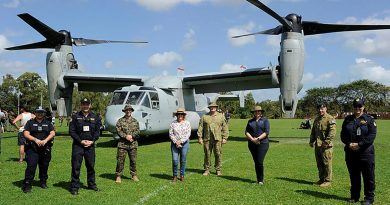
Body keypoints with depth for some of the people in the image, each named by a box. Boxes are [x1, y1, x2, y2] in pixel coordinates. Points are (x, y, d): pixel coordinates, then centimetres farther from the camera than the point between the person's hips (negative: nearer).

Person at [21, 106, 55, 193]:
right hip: (32, 149, -2)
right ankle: (27, 185, -6)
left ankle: (43, 182, 24)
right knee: (31, 166, -12)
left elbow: (53, 133, 1)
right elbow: (26, 134, -2)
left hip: (45, 149, 2)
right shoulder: (30, 122, 9)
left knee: (44, 166, 9)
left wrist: (45, 140, -16)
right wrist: (35, 140, -17)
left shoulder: (48, 123, 13)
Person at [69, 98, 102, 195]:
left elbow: (97, 131, 7)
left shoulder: (95, 117, 8)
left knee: (91, 165, 11)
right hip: (78, 145, -2)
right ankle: (74, 187, 8)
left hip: (90, 145, 3)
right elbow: (72, 131, -4)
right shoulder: (75, 117, 0)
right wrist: (81, 141, -12)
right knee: (76, 166, -2)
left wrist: (92, 141, -7)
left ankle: (91, 184, 25)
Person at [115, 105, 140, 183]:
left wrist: (131, 136, -13)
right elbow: (118, 131, -5)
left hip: (133, 144, 2)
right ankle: (118, 176, 7)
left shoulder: (135, 121, 11)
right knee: (120, 160, -2)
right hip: (122, 144, -2)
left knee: (133, 160, 8)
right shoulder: (120, 121, 4)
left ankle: (134, 175, 20)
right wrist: (125, 136, -16)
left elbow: (138, 131, 3)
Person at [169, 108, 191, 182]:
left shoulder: (187, 123, 4)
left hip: (185, 143, 1)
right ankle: (174, 175, 10)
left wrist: (181, 141, -12)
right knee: (175, 160, -5)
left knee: (183, 160, 5)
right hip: (175, 144, 0)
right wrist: (176, 142, -11)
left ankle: (182, 175, 18)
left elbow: (188, 134, -2)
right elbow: (171, 134, 0)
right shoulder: (173, 123, 3)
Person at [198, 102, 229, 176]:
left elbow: (225, 128, 7)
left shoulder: (221, 116, 9)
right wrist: (199, 137, 0)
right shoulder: (204, 117, 9)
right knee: (207, 154, 4)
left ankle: (218, 170, 14)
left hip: (218, 139, 0)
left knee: (218, 154, 1)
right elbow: (200, 127, 7)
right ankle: (207, 170, 15)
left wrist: (225, 138, 1)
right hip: (207, 139, 0)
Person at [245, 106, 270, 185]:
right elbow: (246, 132, 6)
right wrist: (252, 139, -11)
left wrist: (258, 138, -15)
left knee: (260, 162, -10)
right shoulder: (250, 121, 14)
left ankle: (261, 180, 2)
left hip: (262, 143, -3)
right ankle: (258, 179, 16)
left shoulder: (265, 120, 4)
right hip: (252, 144, 3)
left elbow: (266, 132, -6)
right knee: (256, 162, 6)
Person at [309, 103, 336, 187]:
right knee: (319, 163, 14)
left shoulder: (330, 119, -8)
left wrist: (327, 141, -22)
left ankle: (327, 180, 8)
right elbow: (313, 131, 23)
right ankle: (321, 179, 25)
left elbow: (332, 132, -18)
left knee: (327, 163, -2)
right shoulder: (316, 119, 16)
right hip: (317, 145, 8)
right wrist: (311, 141, 14)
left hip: (326, 146, -8)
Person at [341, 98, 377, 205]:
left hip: (366, 152, -3)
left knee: (368, 176, 1)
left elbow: (372, 135, -8)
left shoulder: (369, 119, 0)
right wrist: (349, 144, -9)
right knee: (353, 176, 12)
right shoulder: (348, 119, 10)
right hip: (351, 152, 4)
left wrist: (360, 144, -16)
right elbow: (343, 134, 8)